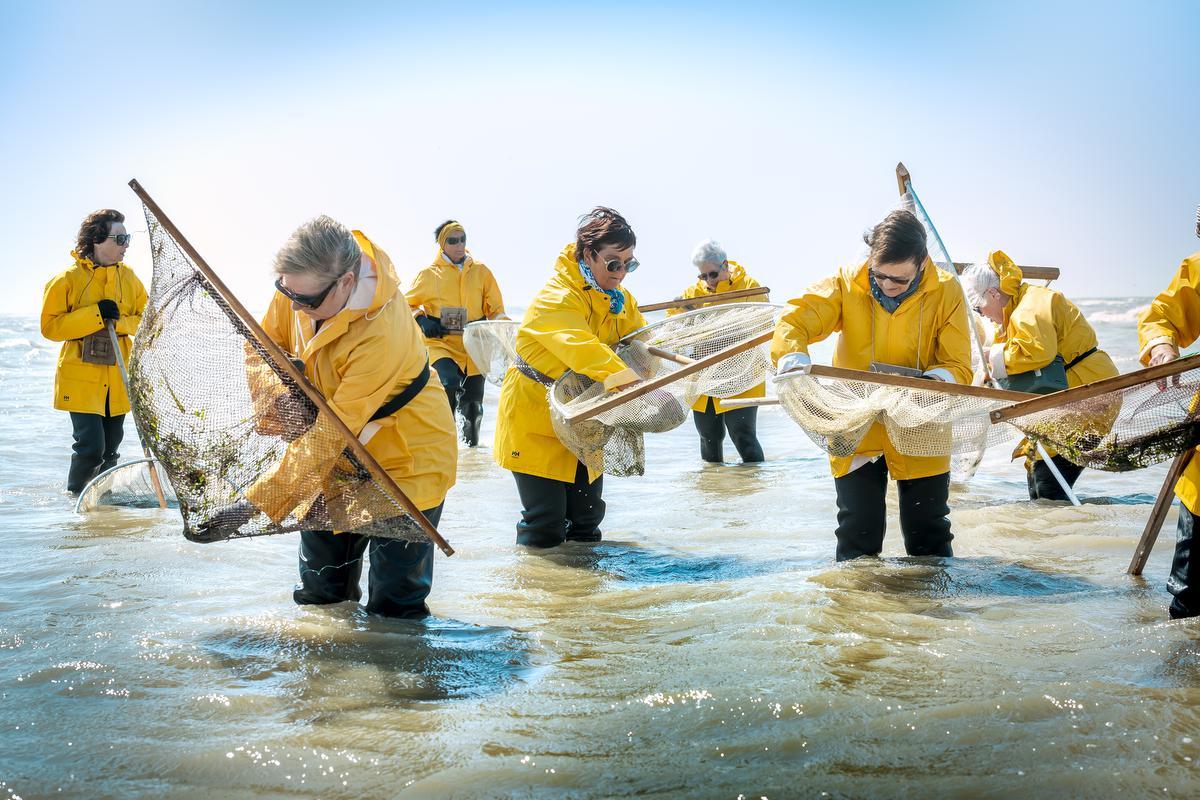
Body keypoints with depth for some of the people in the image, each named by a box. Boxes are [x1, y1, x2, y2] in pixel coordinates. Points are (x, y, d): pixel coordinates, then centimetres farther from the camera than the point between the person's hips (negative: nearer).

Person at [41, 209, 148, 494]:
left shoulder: (128, 277, 6)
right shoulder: (68, 279, -8)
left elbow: (146, 319, 9)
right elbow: (50, 326, -11)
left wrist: (120, 321, -12)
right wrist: (95, 314, -21)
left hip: (117, 378, 5)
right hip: (81, 377, -5)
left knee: (110, 449, 10)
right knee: (91, 447, -12)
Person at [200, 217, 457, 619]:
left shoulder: (381, 336, -37)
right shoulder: (306, 277, -16)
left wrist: (255, 503, -34)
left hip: (406, 464, -6)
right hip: (342, 456, 7)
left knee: (394, 608, -1)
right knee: (319, 594, 13)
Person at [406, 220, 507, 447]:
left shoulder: (481, 272, 8)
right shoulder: (429, 275, 3)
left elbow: (496, 308, 11)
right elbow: (409, 305, 11)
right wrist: (421, 321, -9)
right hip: (441, 343, -3)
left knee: (473, 406, 8)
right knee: (449, 385, -30)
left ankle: (472, 443, 32)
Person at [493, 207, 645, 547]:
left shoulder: (621, 300, 4)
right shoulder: (556, 298, -25)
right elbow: (583, 349, -41)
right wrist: (635, 385, -54)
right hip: (535, 416, -7)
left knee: (587, 514, 13)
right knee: (545, 525, -6)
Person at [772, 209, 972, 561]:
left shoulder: (946, 293, -10)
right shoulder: (847, 284, -9)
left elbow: (958, 367, -11)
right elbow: (795, 321, -14)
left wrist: (931, 382, -34)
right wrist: (793, 359, -36)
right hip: (855, 430, 0)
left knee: (929, 539, 9)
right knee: (857, 539, 6)